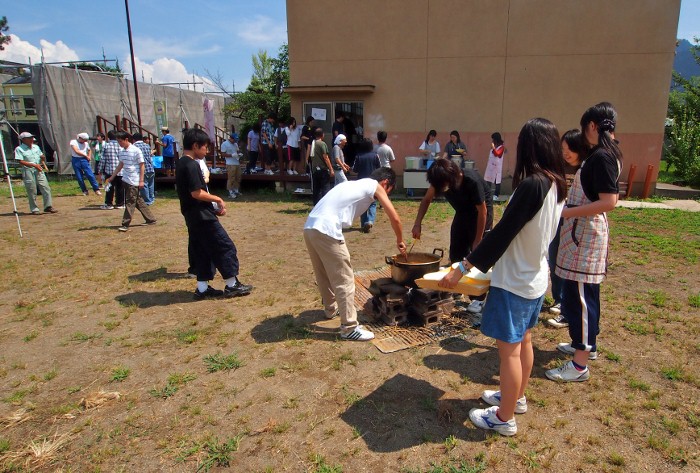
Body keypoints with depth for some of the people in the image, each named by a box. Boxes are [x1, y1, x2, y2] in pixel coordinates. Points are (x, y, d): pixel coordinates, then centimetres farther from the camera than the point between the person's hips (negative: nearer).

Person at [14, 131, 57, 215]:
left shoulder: (36, 147, 15)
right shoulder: (19, 149, -3)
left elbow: (42, 157, 22)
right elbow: (21, 161, -11)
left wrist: (44, 165, 0)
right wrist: (34, 165, -18)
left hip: (39, 171, 5)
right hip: (28, 172, -5)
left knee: (46, 188, -1)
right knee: (32, 191, -1)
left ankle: (48, 206, 4)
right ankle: (34, 209, 7)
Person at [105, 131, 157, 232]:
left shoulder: (136, 150, -11)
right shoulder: (121, 151, 10)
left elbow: (142, 165, -10)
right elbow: (120, 165, 20)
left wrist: (141, 180, -13)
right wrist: (111, 177, 20)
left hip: (134, 181, -7)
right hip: (126, 180, 8)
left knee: (130, 203, -5)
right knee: (138, 201, 11)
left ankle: (125, 224, -2)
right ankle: (151, 219, 20)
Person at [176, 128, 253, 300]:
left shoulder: (182, 164, 15)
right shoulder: (191, 165, -16)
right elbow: (196, 193, -23)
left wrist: (214, 205, 12)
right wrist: (217, 199, -9)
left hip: (193, 216, 10)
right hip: (202, 216, -10)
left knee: (201, 251, 14)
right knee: (225, 247, -2)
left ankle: (202, 288, 18)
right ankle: (232, 285, 6)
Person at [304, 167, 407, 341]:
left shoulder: (355, 184, 28)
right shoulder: (375, 186, 6)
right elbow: (395, 218, 4)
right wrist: (400, 241, 21)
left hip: (310, 227, 9)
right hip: (326, 230, -9)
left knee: (323, 274, 26)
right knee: (344, 280, 1)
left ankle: (331, 309, 46)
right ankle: (349, 328, 7)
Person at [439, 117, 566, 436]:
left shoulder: (531, 185, -25)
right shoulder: (557, 185, 2)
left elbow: (502, 233, -24)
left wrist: (462, 269, -19)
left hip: (514, 281, -9)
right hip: (536, 277, 9)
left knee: (509, 348, 5)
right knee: (523, 341, 22)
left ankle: (504, 418, 21)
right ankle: (517, 397, 42)